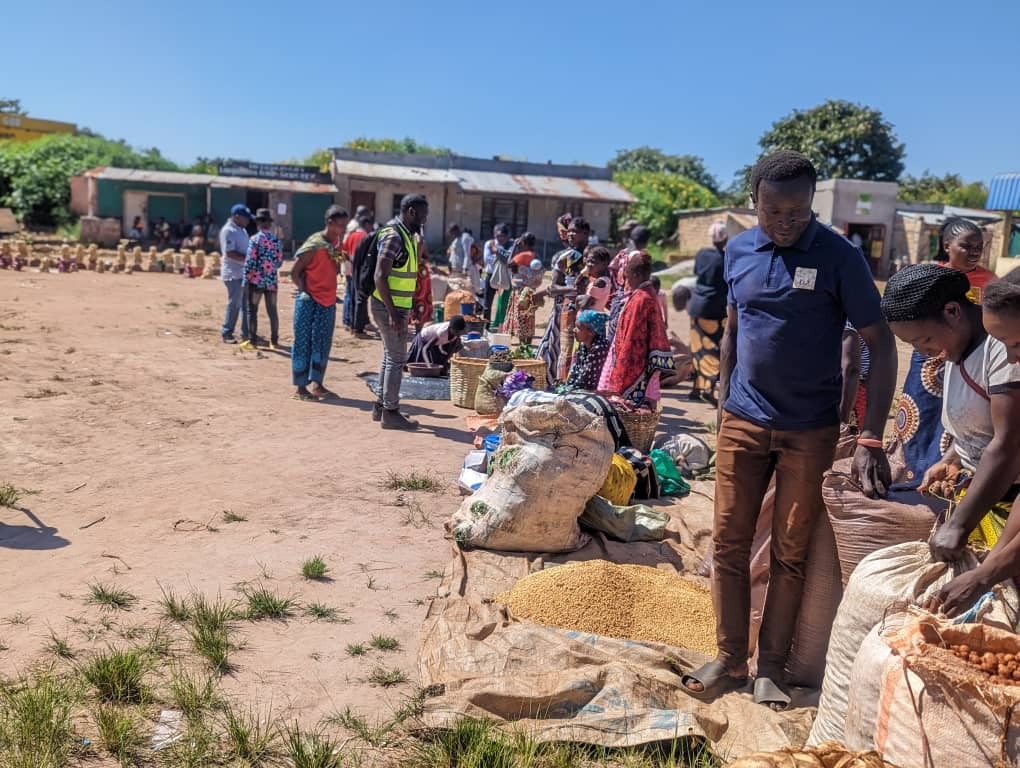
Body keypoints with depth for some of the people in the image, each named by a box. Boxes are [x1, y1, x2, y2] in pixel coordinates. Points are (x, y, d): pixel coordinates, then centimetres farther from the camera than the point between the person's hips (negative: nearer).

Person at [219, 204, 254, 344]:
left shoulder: (242, 230, 14)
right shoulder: (228, 231, -15)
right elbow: (230, 253, -22)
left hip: (245, 272, 9)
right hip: (233, 274, -9)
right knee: (234, 304, -4)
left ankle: (246, 333, 21)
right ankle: (226, 333, 6)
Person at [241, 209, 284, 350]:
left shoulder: (255, 239, -9)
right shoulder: (277, 240, 3)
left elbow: (250, 261, -12)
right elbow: (279, 262, 7)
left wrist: (246, 280, -6)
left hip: (256, 280, -4)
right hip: (272, 281, 4)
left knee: (252, 311, 6)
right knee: (272, 312, 8)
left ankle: (252, 340, 7)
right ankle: (274, 341, 11)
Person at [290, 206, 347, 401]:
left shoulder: (336, 243, 8)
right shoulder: (314, 245, -14)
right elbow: (294, 272, -12)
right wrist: (304, 291, -17)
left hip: (328, 301, 7)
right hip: (309, 301, -7)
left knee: (323, 344, 6)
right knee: (303, 342, -1)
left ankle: (315, 383, 11)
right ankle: (301, 387, 3)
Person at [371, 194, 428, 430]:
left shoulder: (407, 236, 14)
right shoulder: (393, 236, -17)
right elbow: (380, 276, -23)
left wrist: (407, 310, 21)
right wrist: (393, 313, -25)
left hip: (397, 307, 10)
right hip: (390, 307, -10)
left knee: (391, 357, 16)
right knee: (396, 359, -5)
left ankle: (381, 406, 25)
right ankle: (390, 413, 3)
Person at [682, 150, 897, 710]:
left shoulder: (839, 258, -11)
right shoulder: (739, 251, 1)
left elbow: (880, 345, -11)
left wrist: (871, 440, -18)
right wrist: (722, 401, 10)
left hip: (810, 430, -3)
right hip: (743, 422, 3)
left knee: (790, 553, 7)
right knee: (728, 543, 6)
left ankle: (770, 668, 22)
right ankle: (730, 658, 21)